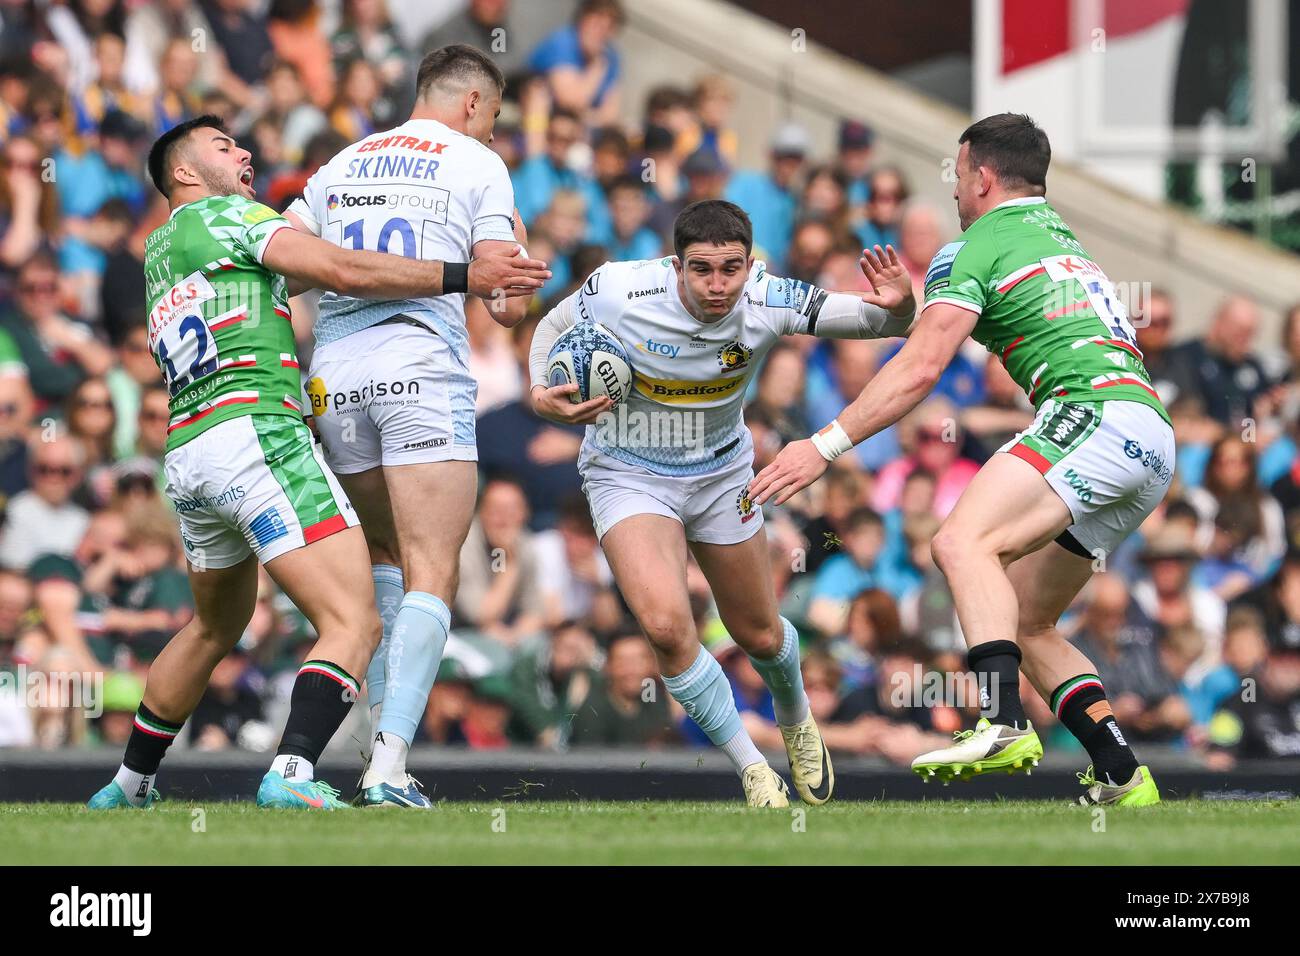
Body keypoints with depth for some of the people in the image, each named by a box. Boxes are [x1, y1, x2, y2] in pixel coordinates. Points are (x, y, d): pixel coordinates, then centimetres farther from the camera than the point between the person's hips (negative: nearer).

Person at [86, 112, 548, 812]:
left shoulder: (157, 250, 25)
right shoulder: (224, 216, 2)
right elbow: (342, 271, -8)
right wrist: (460, 276, -5)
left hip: (184, 458, 9)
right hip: (256, 436, -9)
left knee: (215, 625, 30)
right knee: (353, 625, -15)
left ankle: (130, 782, 36)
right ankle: (292, 774, -35)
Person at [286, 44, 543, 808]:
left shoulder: (340, 167, 20)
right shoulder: (479, 166, 6)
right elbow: (508, 305, 0)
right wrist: (517, 251, 19)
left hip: (334, 374, 5)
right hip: (424, 372, -5)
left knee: (387, 560, 23)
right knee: (431, 579, -8)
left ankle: (383, 734, 14)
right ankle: (389, 769, -21)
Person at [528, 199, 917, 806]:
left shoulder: (766, 302, -24)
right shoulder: (617, 293, -27)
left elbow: (876, 320, -18)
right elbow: (553, 327, -5)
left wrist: (896, 305, -42)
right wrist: (542, 395, -23)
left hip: (721, 476, 3)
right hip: (628, 477, -2)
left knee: (759, 635, 17)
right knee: (666, 624, -25)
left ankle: (795, 720, 54)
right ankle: (752, 769, -5)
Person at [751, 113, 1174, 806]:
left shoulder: (986, 242, 2)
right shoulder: (1061, 236, 29)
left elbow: (920, 369, -6)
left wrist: (824, 446, -5)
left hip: (1099, 412, -9)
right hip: (1155, 448, 9)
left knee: (963, 542, -26)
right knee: (1025, 622, 14)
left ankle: (1004, 725, -46)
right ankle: (1123, 777, 5)